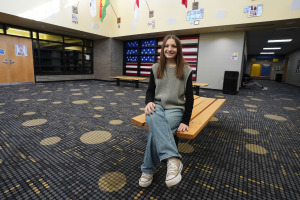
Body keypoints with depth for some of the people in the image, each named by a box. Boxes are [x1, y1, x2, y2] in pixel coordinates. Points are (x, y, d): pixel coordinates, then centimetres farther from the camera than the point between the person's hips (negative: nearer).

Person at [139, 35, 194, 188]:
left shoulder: (186, 70, 4)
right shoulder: (156, 68, 11)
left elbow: (189, 98, 2)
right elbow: (150, 90, 13)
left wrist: (185, 121, -9)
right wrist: (149, 102, -12)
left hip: (175, 109, -1)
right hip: (157, 106, 2)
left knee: (155, 131, -33)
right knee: (155, 118, -39)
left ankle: (148, 170, -18)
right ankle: (173, 159, -44)